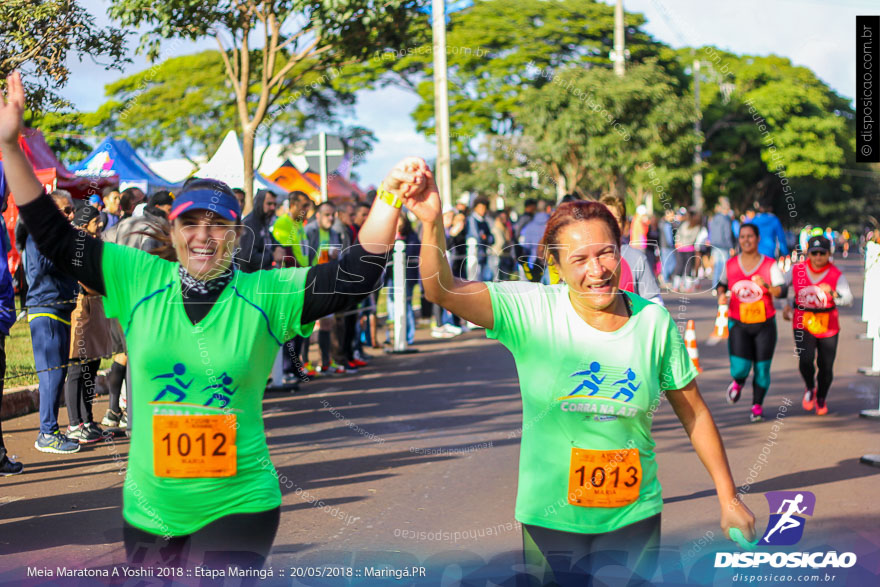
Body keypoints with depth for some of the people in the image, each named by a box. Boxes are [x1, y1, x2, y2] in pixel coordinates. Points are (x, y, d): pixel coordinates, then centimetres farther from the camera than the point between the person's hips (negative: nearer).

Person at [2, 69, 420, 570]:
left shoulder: (266, 294, -6)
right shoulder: (139, 280, -1)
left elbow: (359, 273, -12)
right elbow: (55, 237, 0)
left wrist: (391, 197, -25)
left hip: (237, 506, -3)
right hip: (148, 511, 3)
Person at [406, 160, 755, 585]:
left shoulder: (653, 321, -6)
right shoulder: (531, 311, -12)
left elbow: (694, 413, 4)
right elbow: (443, 291, -23)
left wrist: (728, 498, 8)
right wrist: (432, 224, -41)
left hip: (634, 516, 2)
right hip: (551, 518, -1)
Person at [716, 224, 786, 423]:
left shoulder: (770, 264, -2)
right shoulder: (730, 264, 3)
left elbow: (781, 291, -11)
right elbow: (722, 284, 20)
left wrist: (766, 285, -30)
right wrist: (721, 295, -2)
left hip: (765, 324, 0)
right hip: (738, 324, 0)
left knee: (762, 368, 1)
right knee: (740, 367, -13)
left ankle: (757, 405, 21)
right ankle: (737, 383, 24)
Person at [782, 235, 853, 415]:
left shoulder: (836, 275, -8)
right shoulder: (797, 270, -2)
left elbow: (847, 299, -20)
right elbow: (790, 291, 17)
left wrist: (832, 292, -38)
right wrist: (788, 306, 1)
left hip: (828, 327, 0)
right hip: (803, 324, 0)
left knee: (826, 367, 4)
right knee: (805, 361, -18)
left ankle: (821, 398, 33)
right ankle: (809, 388, 15)